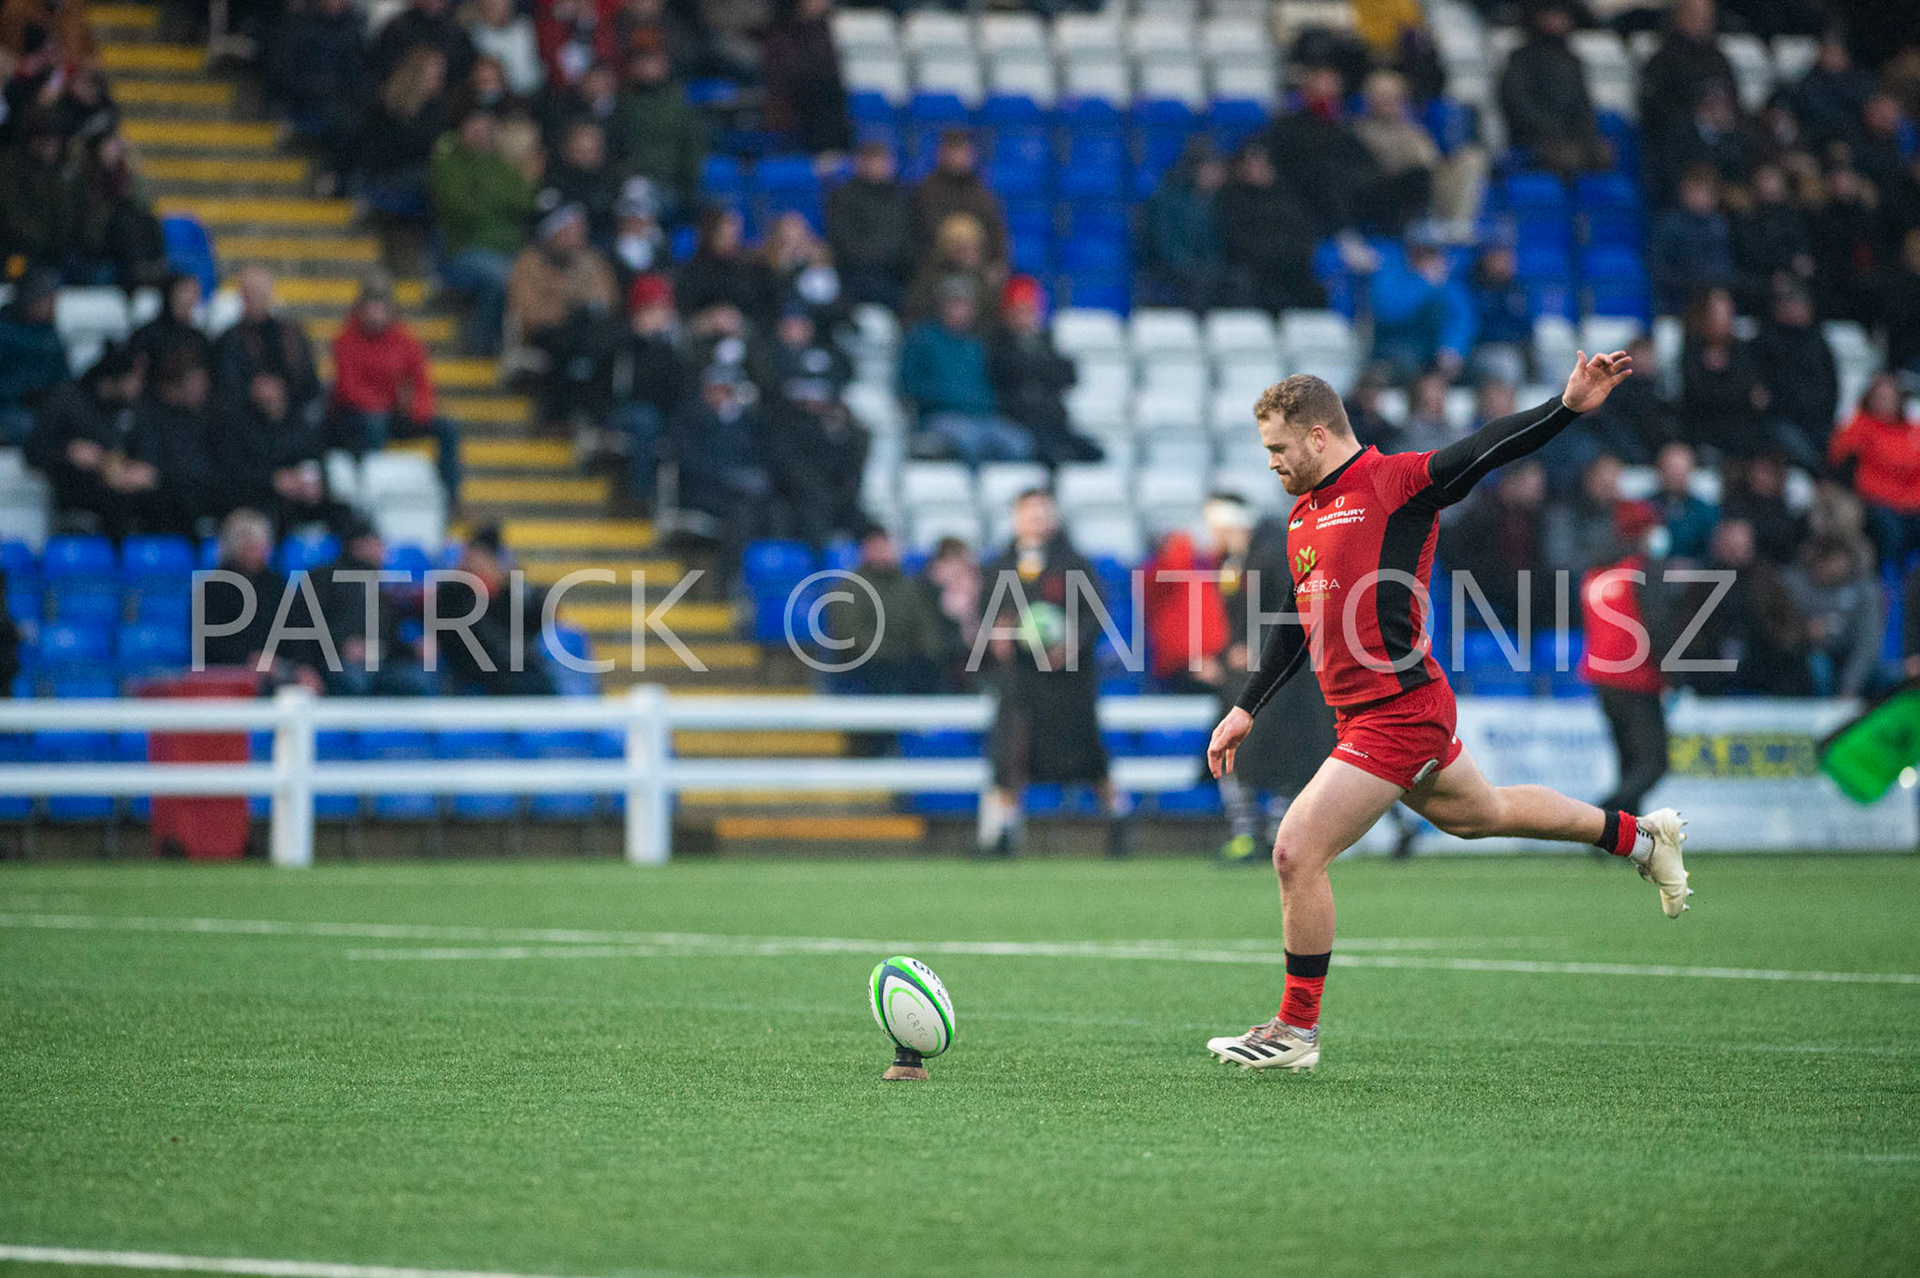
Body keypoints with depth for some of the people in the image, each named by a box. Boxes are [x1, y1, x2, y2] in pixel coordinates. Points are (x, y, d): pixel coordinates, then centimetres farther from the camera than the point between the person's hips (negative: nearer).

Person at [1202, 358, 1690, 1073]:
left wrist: (1568, 406, -36)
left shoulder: (1394, 483, -12)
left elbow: (1487, 450, -22)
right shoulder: (1304, 515, 14)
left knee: (1297, 852, -12)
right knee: (1482, 813, 26)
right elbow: (1294, 623, 24)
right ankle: (1639, 836, 44)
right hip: (1363, 714, 10)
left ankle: (1297, 1029, 0)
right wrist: (1247, 709, 23)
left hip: (1400, 712, -10)